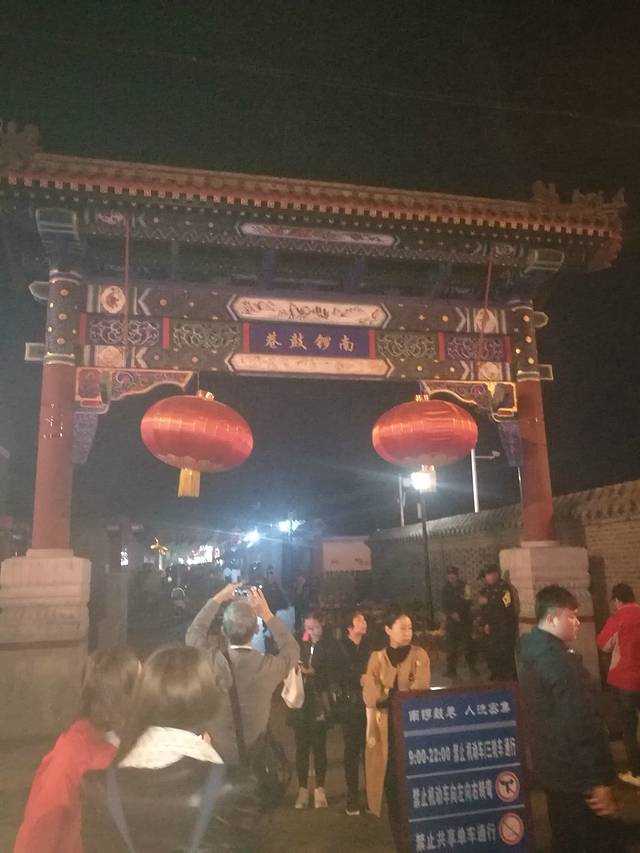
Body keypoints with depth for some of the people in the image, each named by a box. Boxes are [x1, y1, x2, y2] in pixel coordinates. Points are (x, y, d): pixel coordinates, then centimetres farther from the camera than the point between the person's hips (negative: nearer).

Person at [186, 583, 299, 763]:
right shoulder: (269, 666, -25)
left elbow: (194, 633, 0)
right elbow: (292, 649, -1)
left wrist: (217, 599, 1)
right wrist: (266, 613, -8)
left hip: (214, 758, 1)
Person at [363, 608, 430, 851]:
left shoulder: (420, 655, 3)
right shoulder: (377, 658, 5)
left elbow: (420, 691, -9)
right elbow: (370, 697, -4)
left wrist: (388, 695, -12)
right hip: (386, 729, 1)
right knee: (391, 782, 1)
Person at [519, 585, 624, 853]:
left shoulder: (532, 655, 7)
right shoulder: (561, 662, -24)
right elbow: (583, 726, -25)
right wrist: (600, 780, -19)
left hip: (552, 769, 9)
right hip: (575, 774, -9)